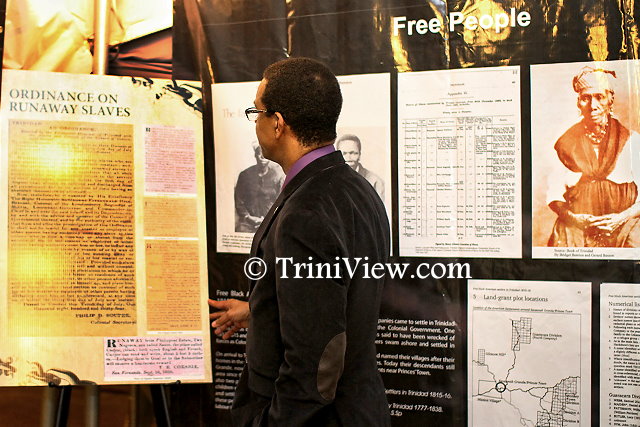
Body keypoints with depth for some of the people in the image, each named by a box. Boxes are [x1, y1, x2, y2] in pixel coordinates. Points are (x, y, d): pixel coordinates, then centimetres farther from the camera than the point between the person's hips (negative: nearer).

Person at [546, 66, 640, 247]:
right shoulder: (566, 143, 9)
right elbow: (554, 194, 8)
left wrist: (621, 218, -12)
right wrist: (571, 217, -12)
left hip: (623, 225, 0)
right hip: (576, 227, 0)